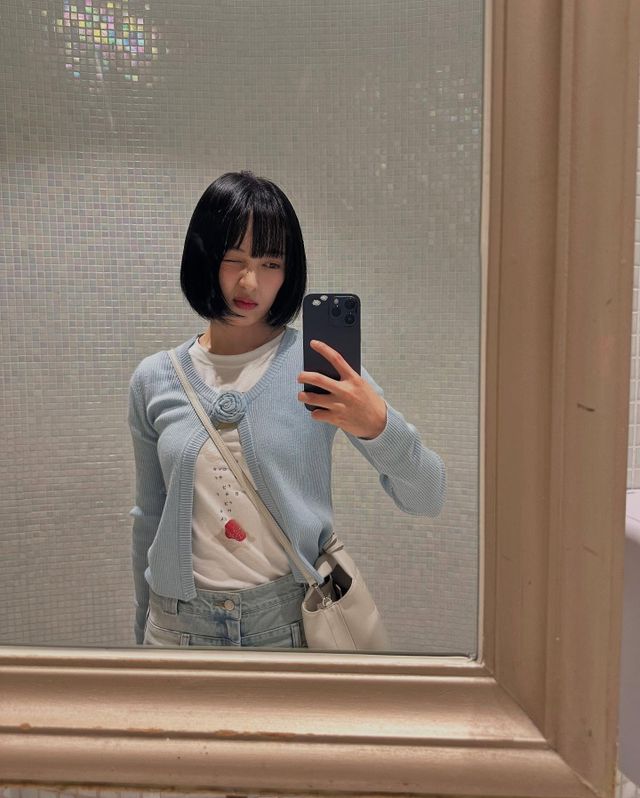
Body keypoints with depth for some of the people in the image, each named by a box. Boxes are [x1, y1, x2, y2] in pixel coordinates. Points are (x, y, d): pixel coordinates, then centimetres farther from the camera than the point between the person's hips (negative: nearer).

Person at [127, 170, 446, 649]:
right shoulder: (154, 381, -2)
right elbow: (150, 519, 9)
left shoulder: (321, 366, -10)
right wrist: (144, 630, 17)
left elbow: (427, 500, -13)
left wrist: (378, 425, -32)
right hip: (179, 624, 2)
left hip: (293, 616, -1)